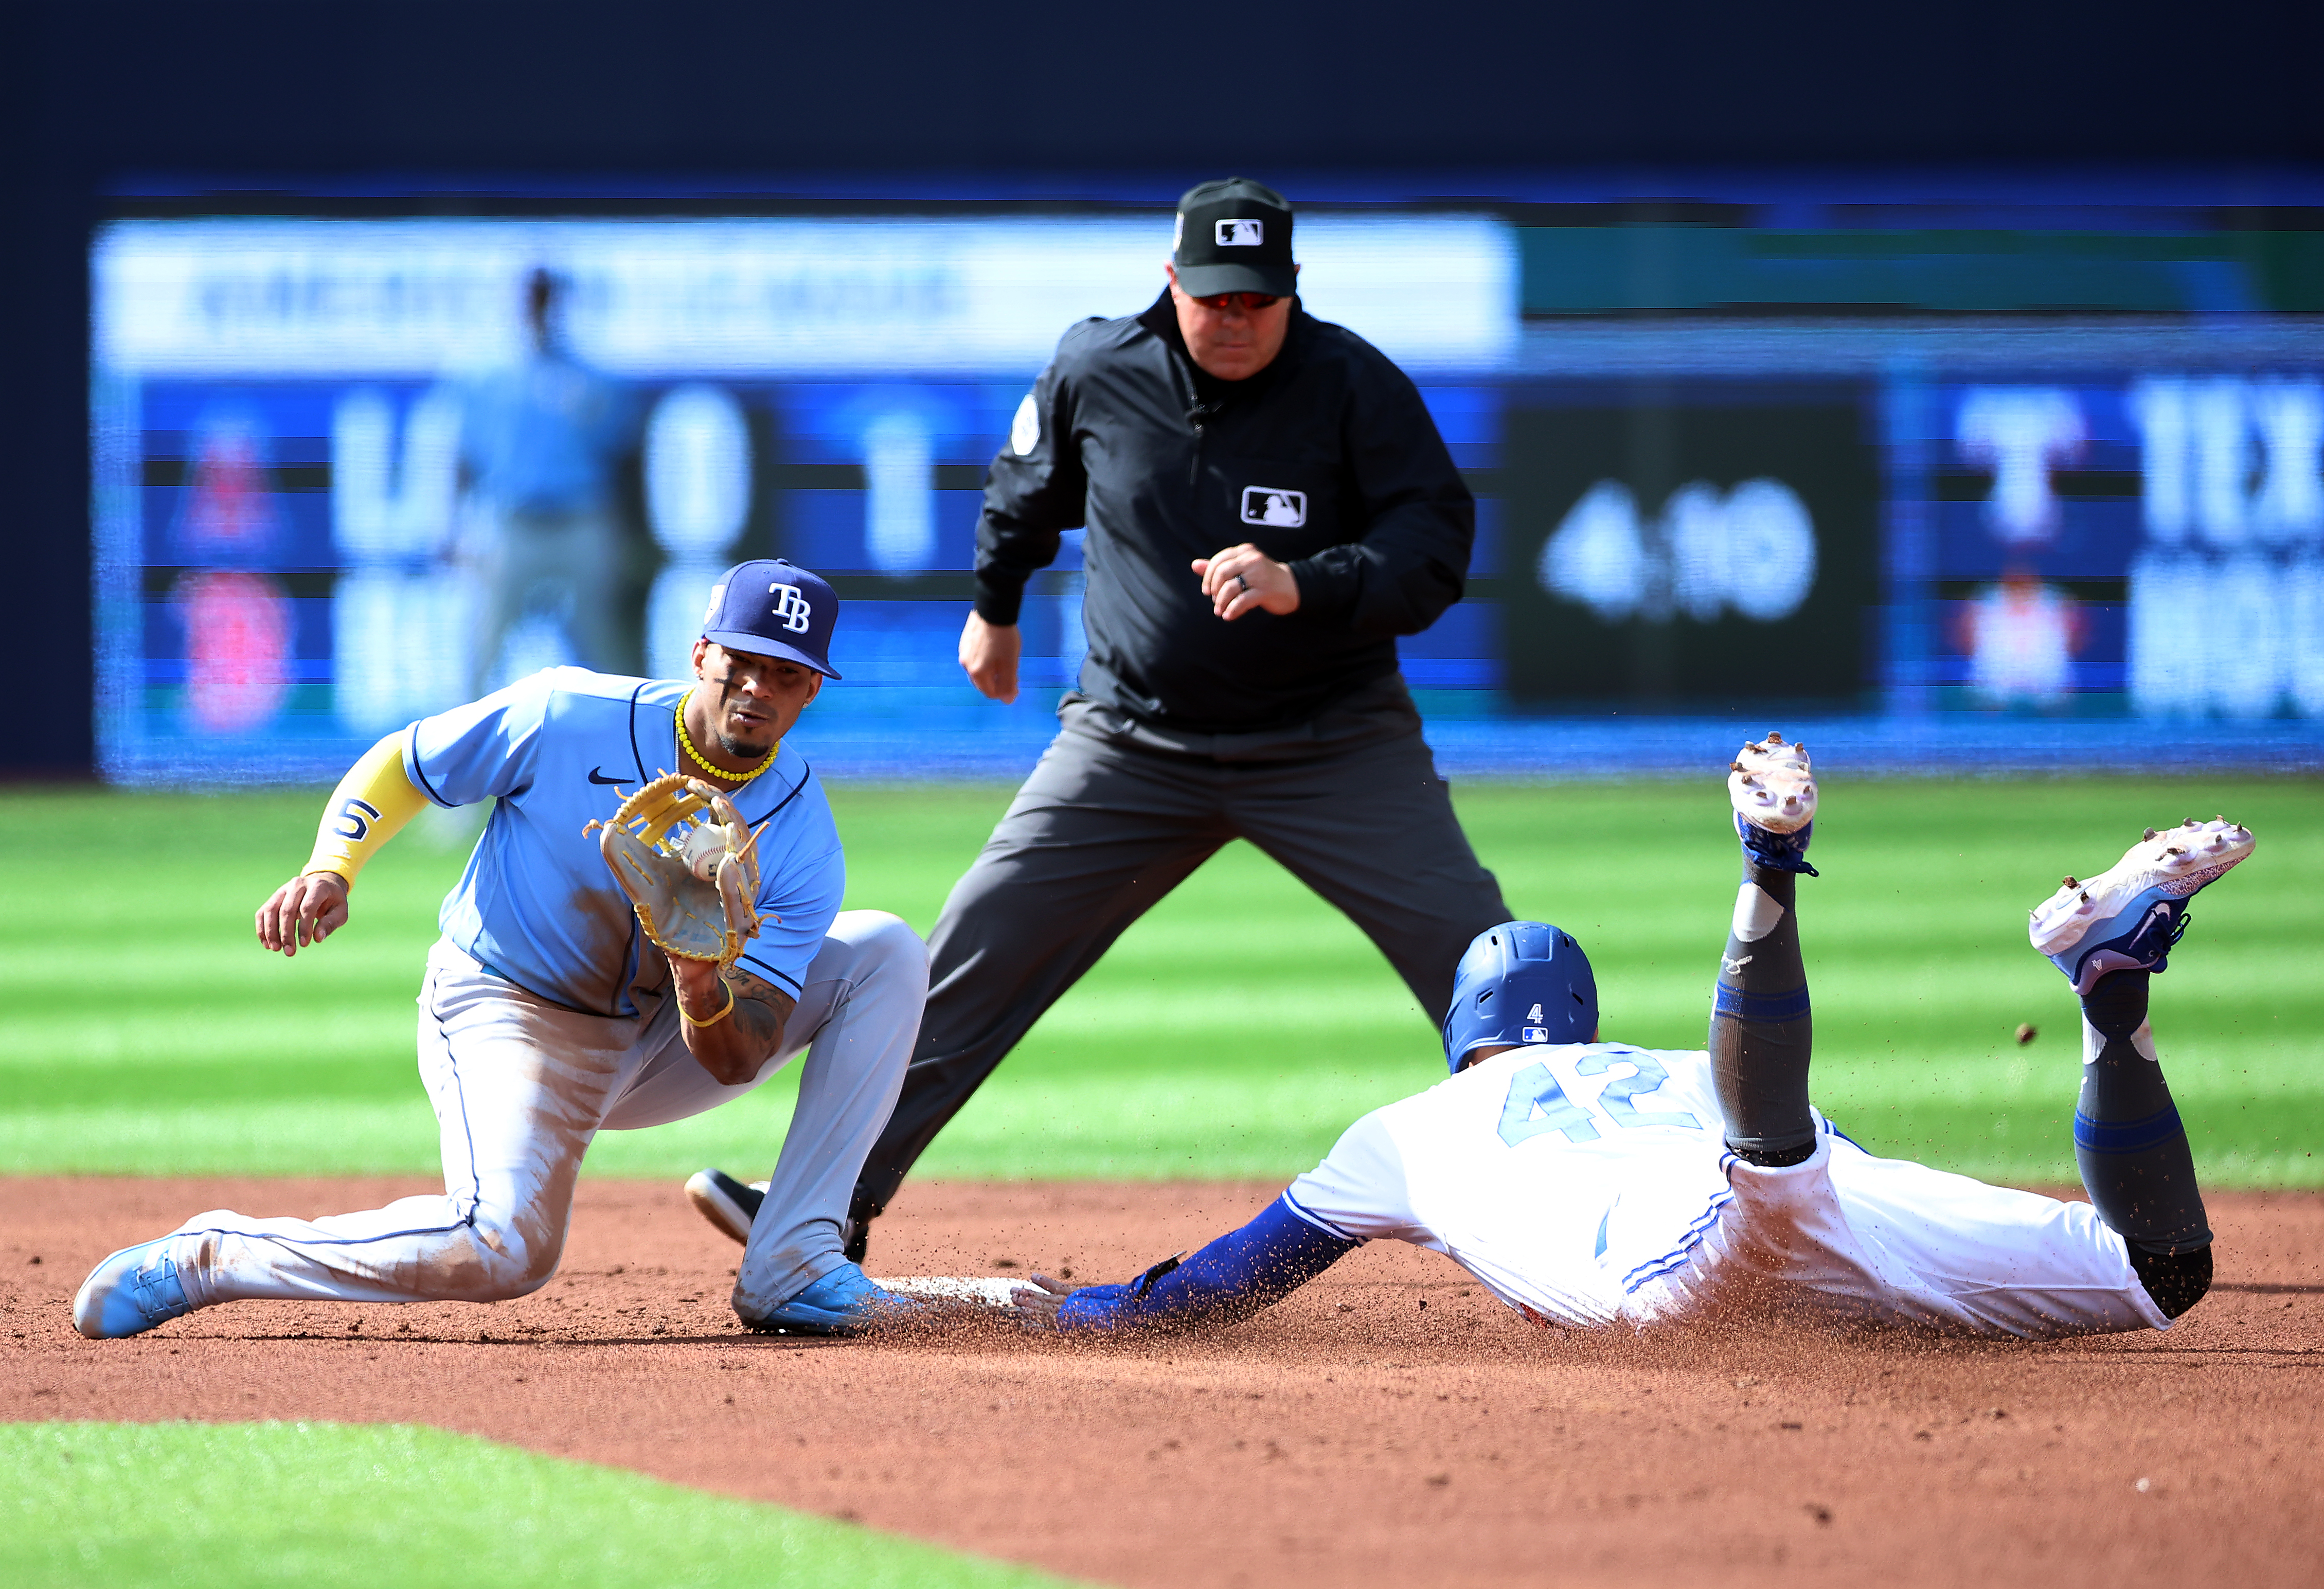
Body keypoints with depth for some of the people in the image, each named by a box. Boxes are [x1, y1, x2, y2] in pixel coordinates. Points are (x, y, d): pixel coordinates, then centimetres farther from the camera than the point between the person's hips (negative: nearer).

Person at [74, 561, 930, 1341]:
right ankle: (208, 1258, -14)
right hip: (504, 1012, -5)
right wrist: (329, 871, -21)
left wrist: (705, 994, -41)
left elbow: (738, 1061, -18)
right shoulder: (565, 717, -18)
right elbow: (400, 763, -3)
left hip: (658, 1037, 5)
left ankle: (789, 1272, -11)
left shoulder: (802, 841, -13)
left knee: (887, 954, -8)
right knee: (505, 1248, -32)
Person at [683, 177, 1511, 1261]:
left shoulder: (1355, 387, -13)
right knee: (975, 957, -3)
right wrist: (996, 604, 29)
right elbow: (1028, 487, 17)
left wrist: (1301, 586, -35)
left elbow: (1436, 548, -20)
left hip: (1334, 746, -2)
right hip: (1135, 743, 2)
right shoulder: (1095, 373, -5)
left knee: (1482, 966, -12)